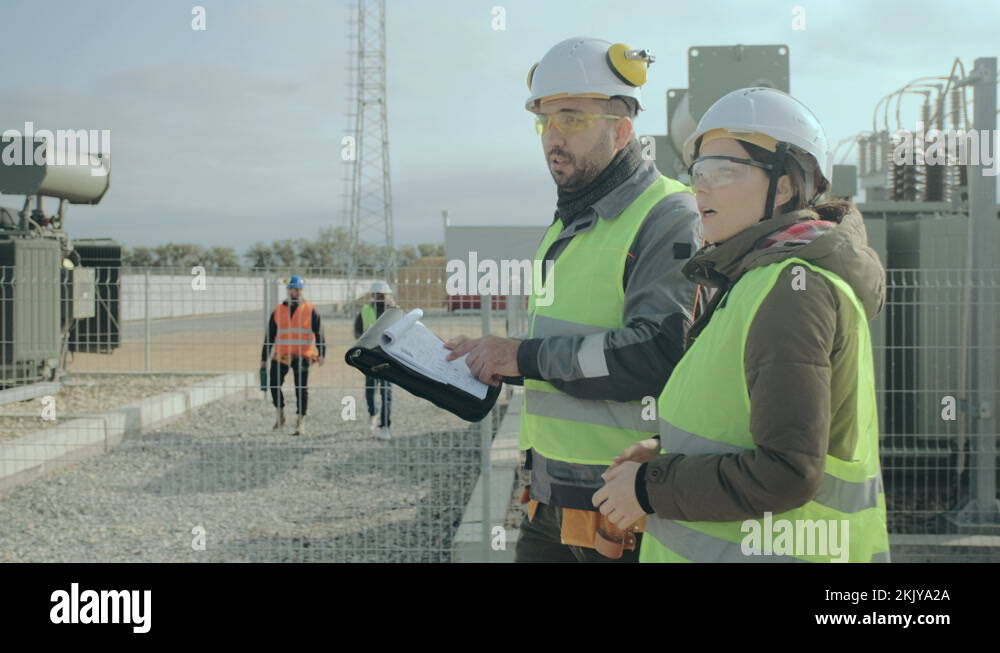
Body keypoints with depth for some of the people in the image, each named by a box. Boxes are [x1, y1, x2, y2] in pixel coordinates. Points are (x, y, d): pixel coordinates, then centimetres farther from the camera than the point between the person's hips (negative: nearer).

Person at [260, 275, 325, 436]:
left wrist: (321, 354, -11)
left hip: (302, 356, -3)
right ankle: (280, 416, 20)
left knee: (302, 389, -4)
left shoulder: (311, 310, 3)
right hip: (280, 356, 3)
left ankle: (300, 422, 2)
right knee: (274, 384, 1)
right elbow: (269, 336, 14)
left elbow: (319, 334, 0)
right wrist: (264, 358, 13)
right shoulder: (278, 311, 11)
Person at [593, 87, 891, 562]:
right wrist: (668, 455, 4)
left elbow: (786, 473, -26)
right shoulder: (760, 279, 9)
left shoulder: (795, 287, -19)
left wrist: (652, 487, -16)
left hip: (773, 549, -9)